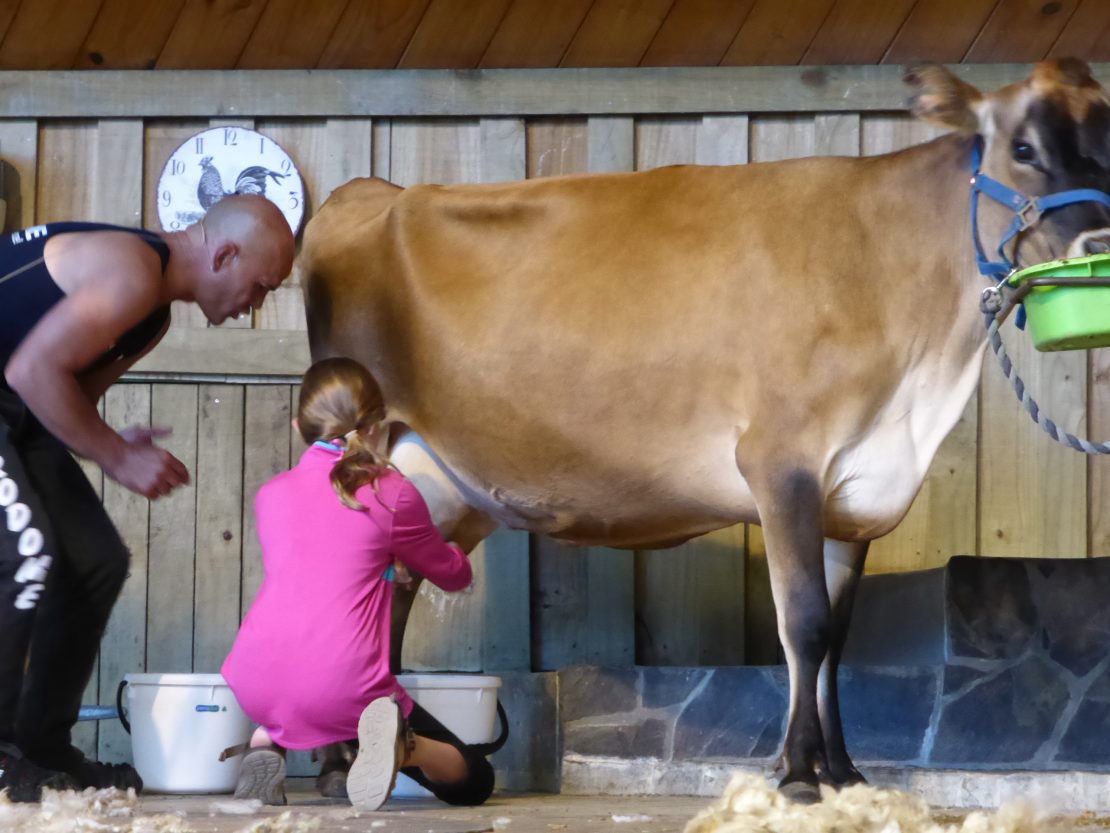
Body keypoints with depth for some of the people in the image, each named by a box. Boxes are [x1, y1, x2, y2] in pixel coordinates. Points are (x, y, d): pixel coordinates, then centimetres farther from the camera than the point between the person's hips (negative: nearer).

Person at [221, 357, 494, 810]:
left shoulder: (271, 494, 14)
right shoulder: (393, 494, 4)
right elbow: (453, 574, 22)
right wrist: (450, 551, 47)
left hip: (254, 683, 4)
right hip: (342, 689, -4)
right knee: (474, 779, 12)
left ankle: (266, 746, 11)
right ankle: (399, 746, -20)